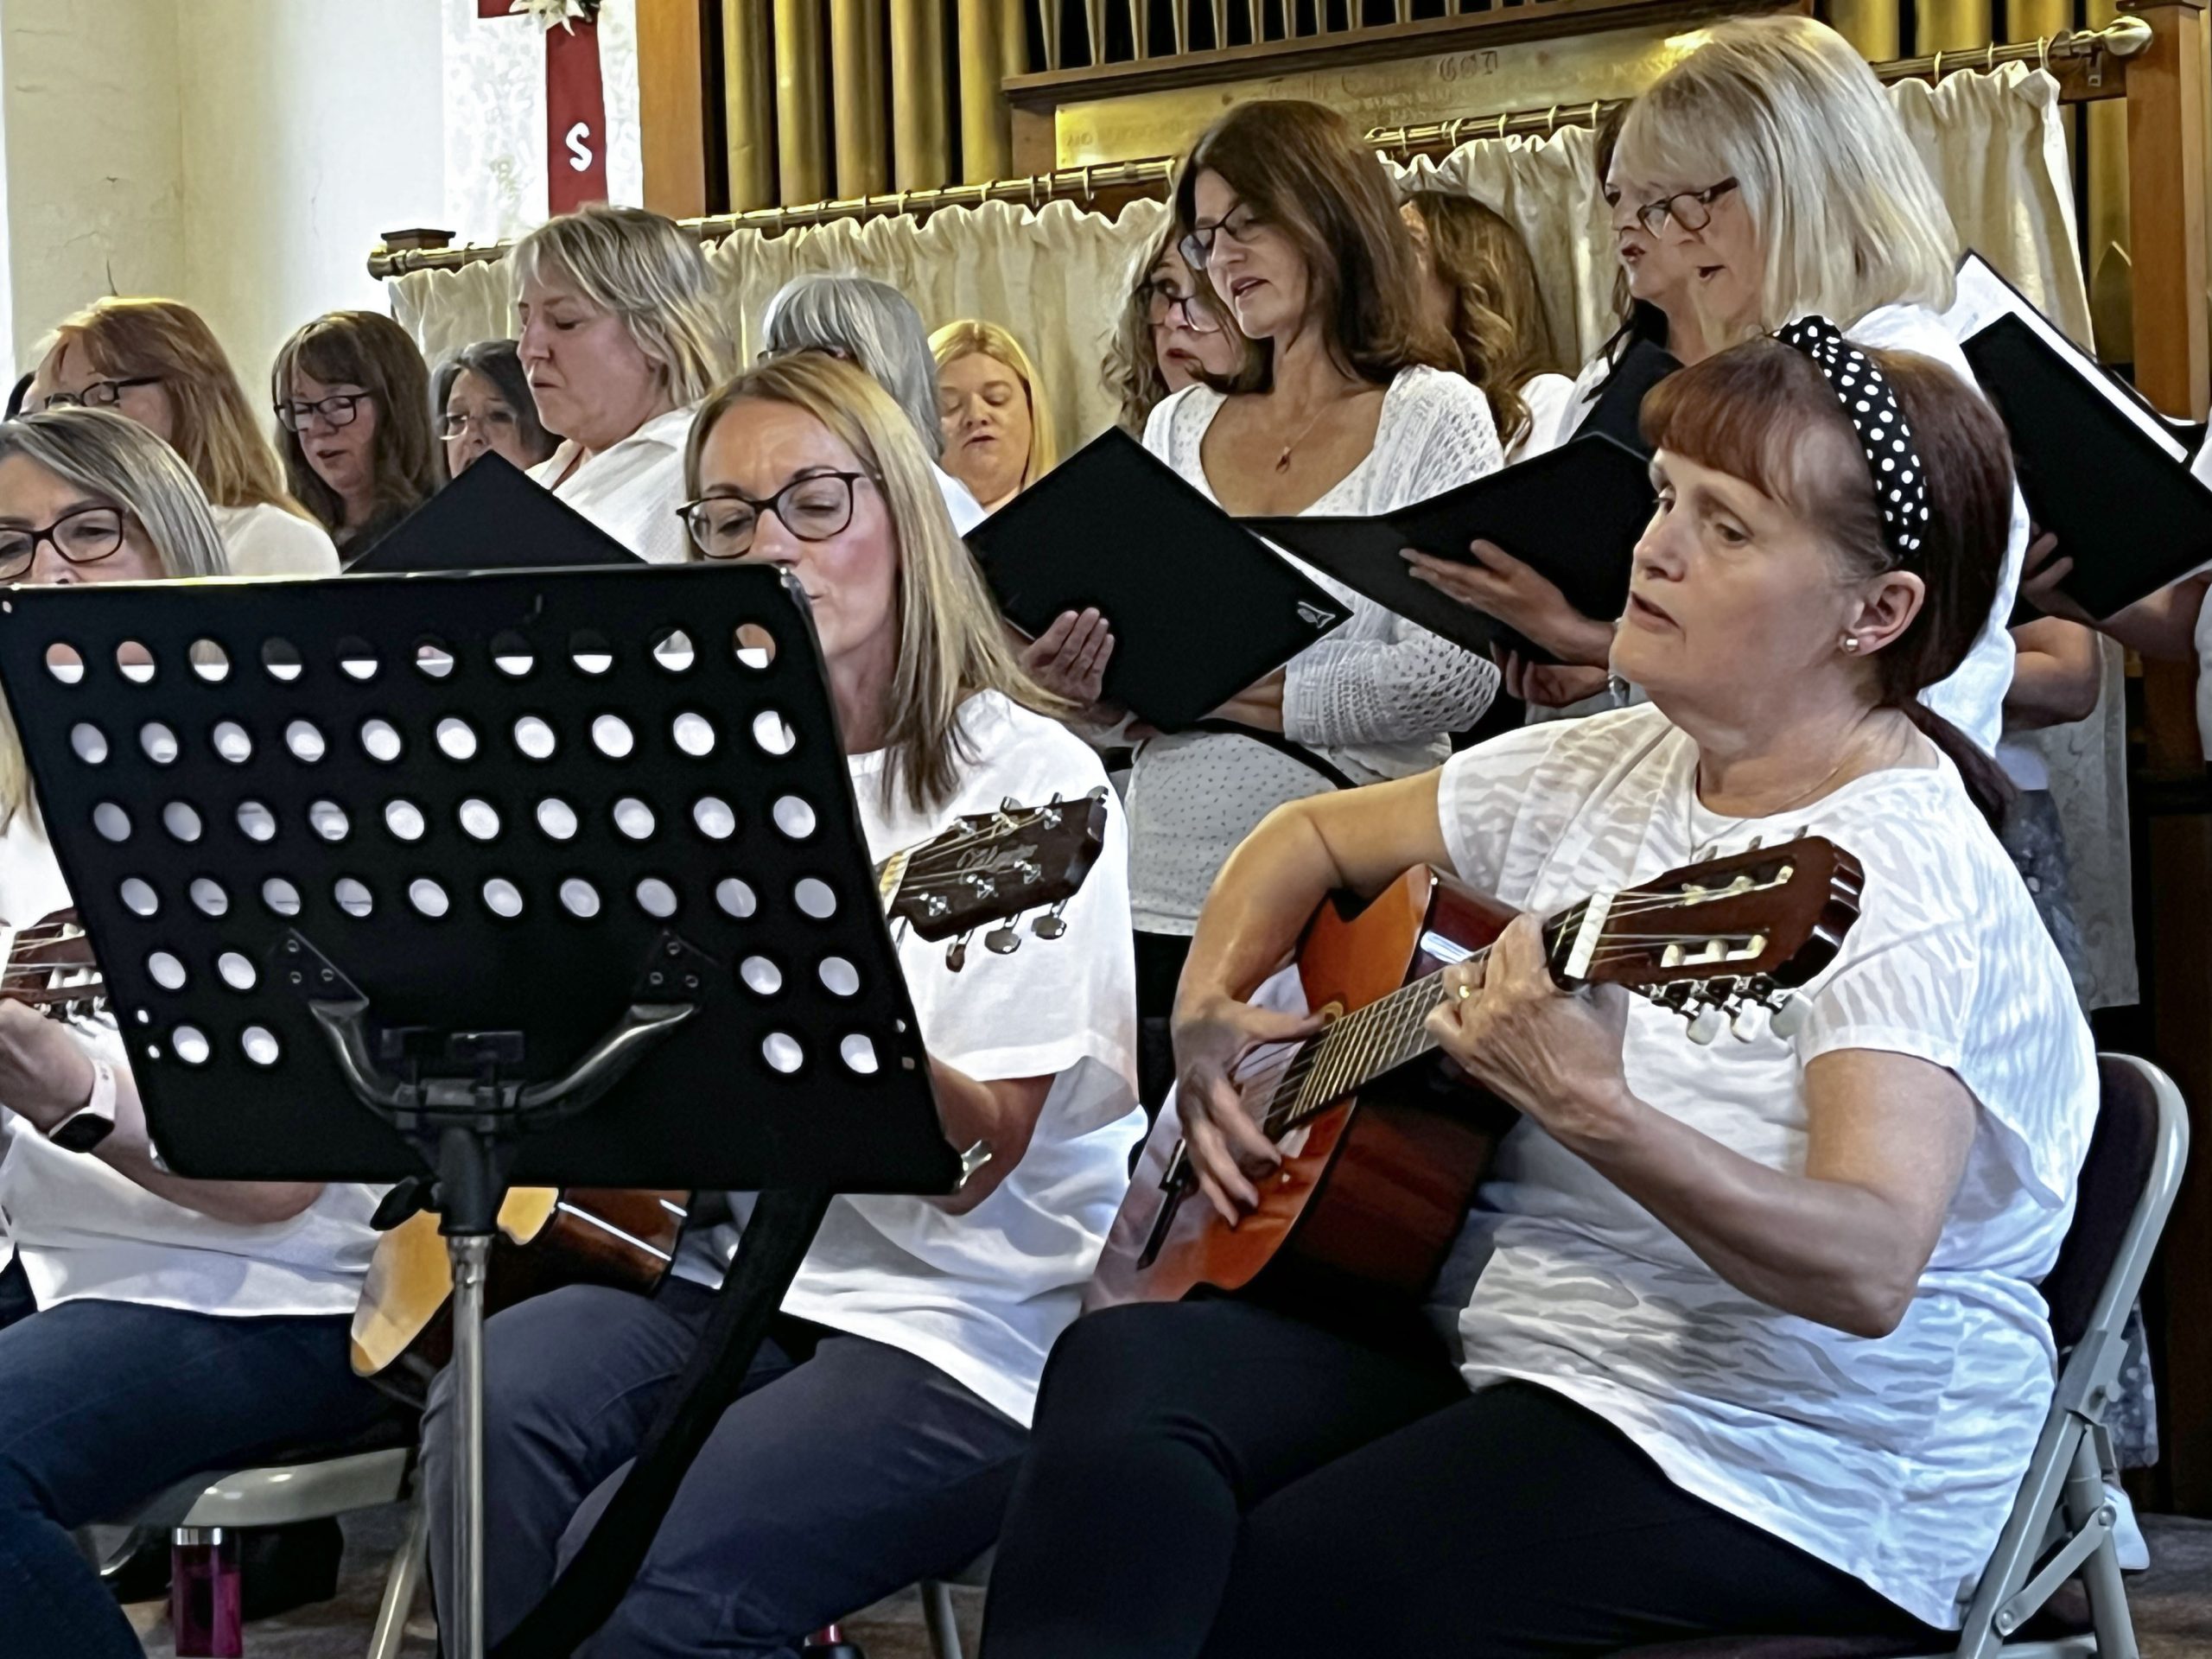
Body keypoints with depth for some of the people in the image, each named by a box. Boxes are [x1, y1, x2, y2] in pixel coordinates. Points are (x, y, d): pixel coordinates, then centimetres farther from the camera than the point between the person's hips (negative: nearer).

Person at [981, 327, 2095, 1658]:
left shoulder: (1915, 883, -17)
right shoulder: (1596, 774, 8)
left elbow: (1867, 1269, -31)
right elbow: (1316, 836, 25)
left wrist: (1592, 1111, -45)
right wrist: (1208, 1010, 6)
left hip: (1766, 1465, -7)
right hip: (1487, 1345, 7)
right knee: (1123, 1371, -20)